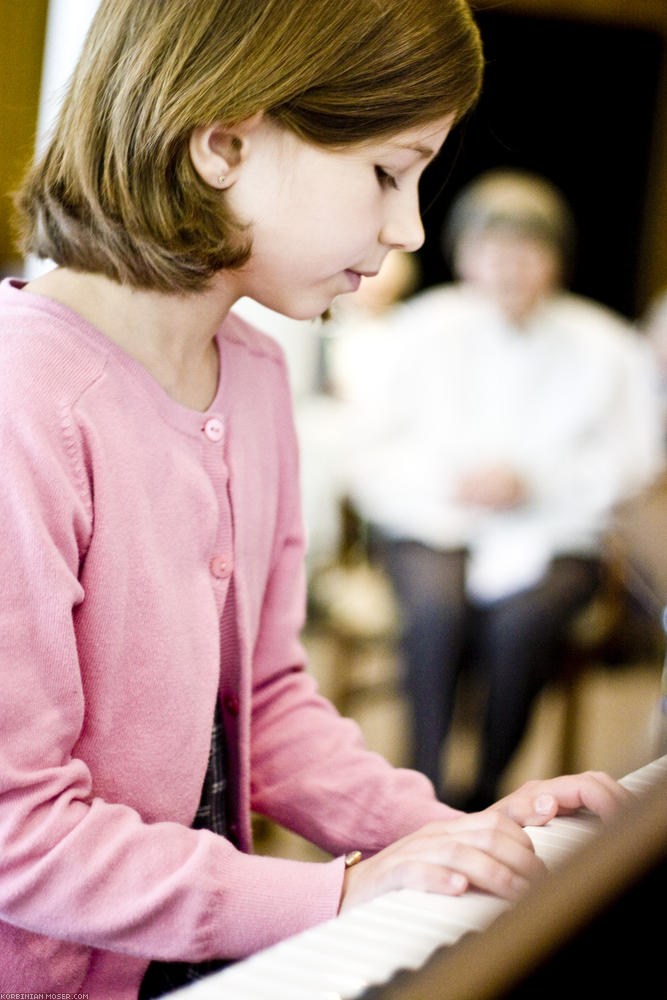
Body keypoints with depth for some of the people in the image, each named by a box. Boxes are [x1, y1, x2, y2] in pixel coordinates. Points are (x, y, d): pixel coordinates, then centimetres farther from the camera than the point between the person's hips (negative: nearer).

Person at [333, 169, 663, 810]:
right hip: (428, 524, 0)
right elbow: (365, 449, 3)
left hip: (552, 534, 0)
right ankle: (427, 786, -23)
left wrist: (530, 481, -12)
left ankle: (485, 793, -14)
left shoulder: (601, 345, 4)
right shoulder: (422, 331, 4)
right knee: (437, 606, -33)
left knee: (520, 618, -32)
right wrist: (442, 481, -15)